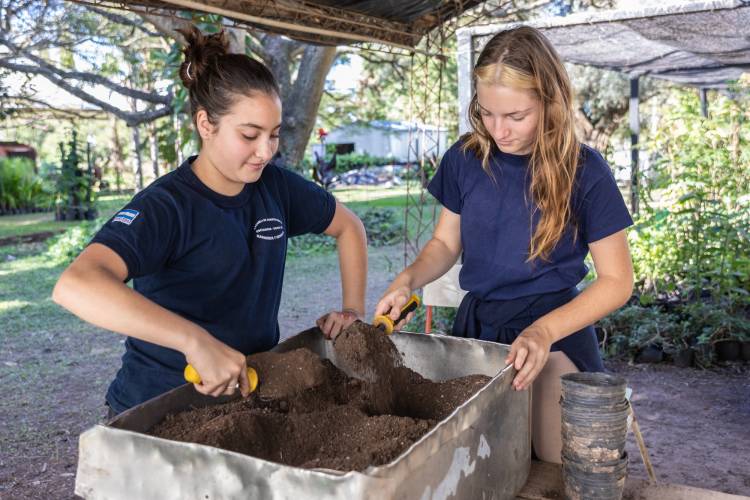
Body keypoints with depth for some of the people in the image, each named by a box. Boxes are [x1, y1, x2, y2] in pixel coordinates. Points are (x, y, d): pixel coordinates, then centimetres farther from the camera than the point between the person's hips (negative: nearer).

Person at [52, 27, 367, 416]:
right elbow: (75, 285, -37)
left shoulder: (275, 186, -2)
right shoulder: (166, 207, -21)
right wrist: (197, 341, -43)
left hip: (250, 390, 5)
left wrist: (353, 308, 4)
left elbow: (348, 226, 14)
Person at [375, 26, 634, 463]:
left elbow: (617, 281, -10)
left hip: (554, 334, -3)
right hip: (476, 326, 3)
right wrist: (407, 281, -13)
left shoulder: (583, 171, -14)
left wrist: (543, 331, -26)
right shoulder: (466, 159, -4)